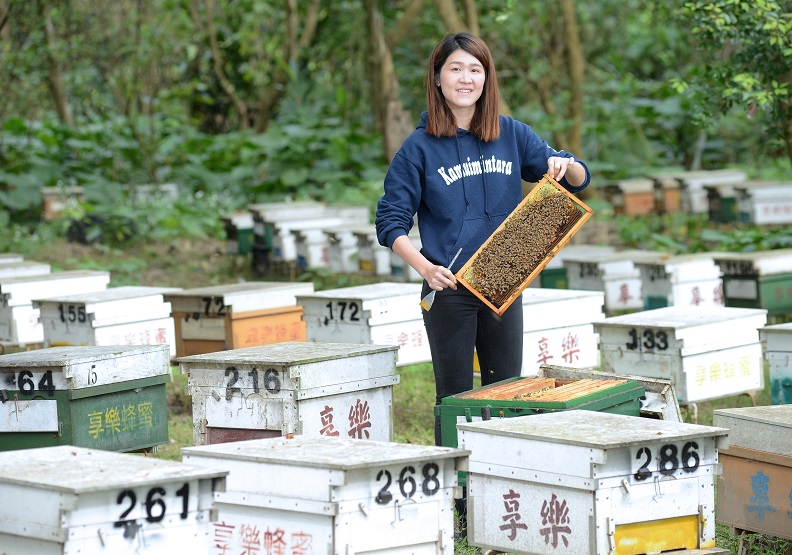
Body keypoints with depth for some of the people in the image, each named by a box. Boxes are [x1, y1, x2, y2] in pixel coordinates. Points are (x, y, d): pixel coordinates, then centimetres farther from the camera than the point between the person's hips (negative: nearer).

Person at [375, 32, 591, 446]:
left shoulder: (512, 136, 5)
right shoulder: (419, 147, -4)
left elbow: (579, 181, 9)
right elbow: (391, 222, -6)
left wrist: (564, 165, -15)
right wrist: (424, 267, -22)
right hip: (449, 290, -3)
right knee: (454, 398, 1)